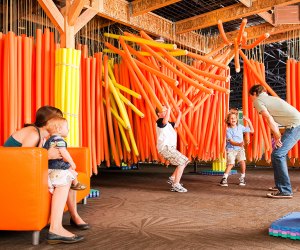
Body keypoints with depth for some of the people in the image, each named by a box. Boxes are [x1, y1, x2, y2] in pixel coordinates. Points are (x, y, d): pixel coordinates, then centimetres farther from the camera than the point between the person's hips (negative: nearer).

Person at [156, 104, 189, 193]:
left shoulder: (167, 123, 21)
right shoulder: (160, 121, -10)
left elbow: (176, 125, 32)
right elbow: (165, 120, -33)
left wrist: (179, 114, 26)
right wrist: (169, 109, -31)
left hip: (169, 148, 10)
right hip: (166, 148, -10)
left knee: (185, 161, 16)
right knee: (181, 163, -14)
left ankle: (172, 178, 17)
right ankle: (176, 185, -13)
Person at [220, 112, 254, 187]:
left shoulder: (240, 127, 1)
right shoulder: (228, 130, -9)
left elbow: (252, 131, 9)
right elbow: (231, 142, -18)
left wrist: (249, 122, -2)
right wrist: (239, 144, -36)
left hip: (240, 149, 3)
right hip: (231, 149, -3)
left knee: (242, 161, -16)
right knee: (230, 164, -13)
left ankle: (242, 178, 3)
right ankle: (224, 179, -2)